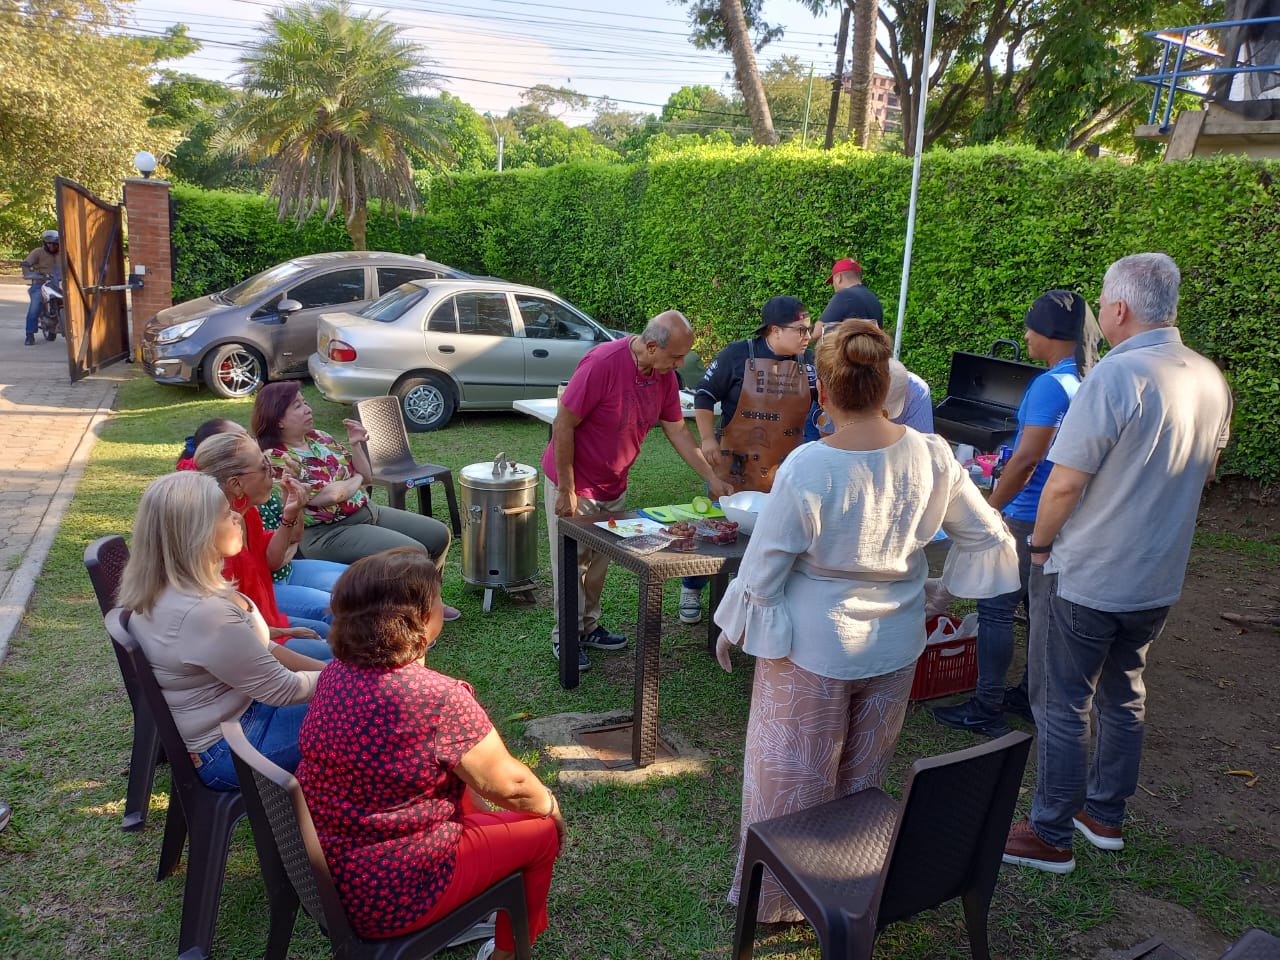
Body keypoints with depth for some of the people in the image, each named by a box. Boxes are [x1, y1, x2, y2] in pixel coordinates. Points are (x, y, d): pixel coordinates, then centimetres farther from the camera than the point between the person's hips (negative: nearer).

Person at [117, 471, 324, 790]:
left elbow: (257, 649, 6)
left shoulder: (169, 590, -3)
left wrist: (327, 668, -1)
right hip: (225, 749, -9)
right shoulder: (202, 614, -33)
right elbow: (281, 690, -23)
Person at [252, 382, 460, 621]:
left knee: (438, 534, 6)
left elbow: (365, 474, 14)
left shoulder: (319, 437, 8)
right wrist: (356, 479, -4)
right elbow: (332, 494, -24)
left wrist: (356, 445, -3)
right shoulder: (277, 460, -16)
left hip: (367, 512, 9)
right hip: (328, 533, -9)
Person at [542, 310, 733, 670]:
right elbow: (563, 425, -25)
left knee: (599, 562, 18)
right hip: (573, 483, -7)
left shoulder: (665, 375, -6)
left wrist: (712, 478, 3)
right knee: (571, 562, 5)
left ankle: (588, 627, 34)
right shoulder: (603, 362, -29)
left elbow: (677, 431, 5)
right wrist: (566, 491, -21)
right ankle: (565, 637, 20)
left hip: (613, 486, 7)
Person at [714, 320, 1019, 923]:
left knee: (789, 780, 15)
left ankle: (776, 899, 33)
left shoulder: (806, 469, -25)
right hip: (895, 648, 5)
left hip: (811, 652, -4)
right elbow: (988, 537, 0)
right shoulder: (932, 456, -12)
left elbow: (764, 570, -16)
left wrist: (731, 628, 1)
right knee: (861, 782, 23)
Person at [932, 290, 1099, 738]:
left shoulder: (1051, 384, -20)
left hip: (1030, 516, -9)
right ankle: (1031, 695, 31)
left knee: (995, 608, 0)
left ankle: (986, 708, 8)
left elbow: (1027, 459, -23)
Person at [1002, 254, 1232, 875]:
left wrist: (1039, 544, -5)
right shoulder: (1211, 380, 2)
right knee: (1123, 698, 21)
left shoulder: (1114, 375, -23)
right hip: (1159, 579, 8)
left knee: (1062, 708, 5)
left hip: (1084, 579, -7)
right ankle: (1105, 814, 36)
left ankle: (1051, 836, 17)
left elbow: (1064, 483, -22)